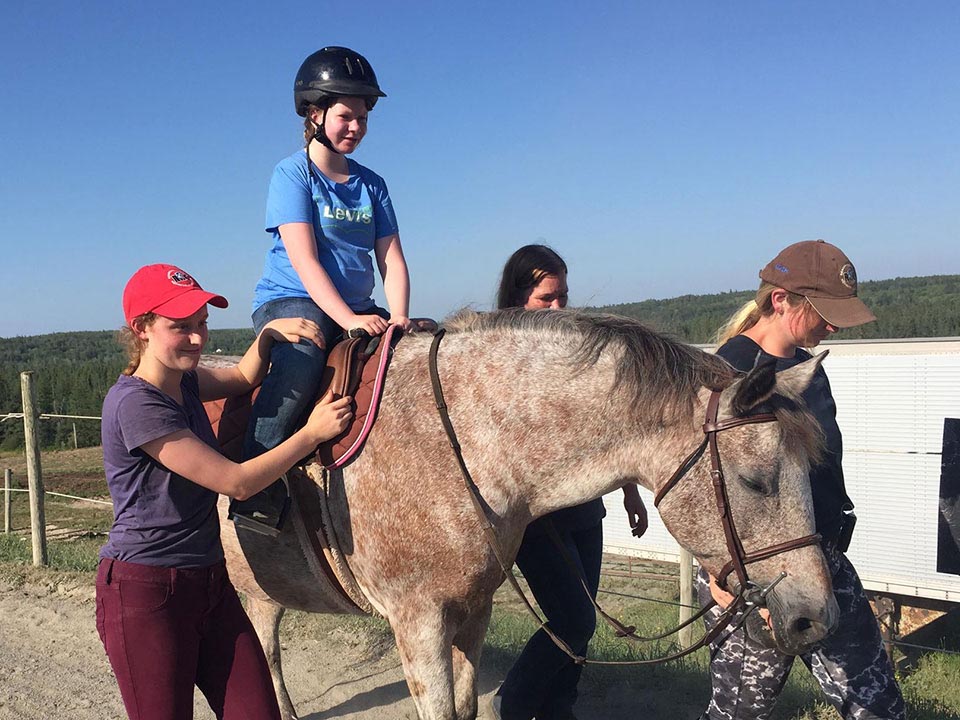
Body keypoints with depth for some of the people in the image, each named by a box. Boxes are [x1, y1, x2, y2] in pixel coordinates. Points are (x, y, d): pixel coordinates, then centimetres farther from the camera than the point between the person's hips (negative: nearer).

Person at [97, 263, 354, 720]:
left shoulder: (183, 381, 6)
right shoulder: (136, 403, -21)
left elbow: (243, 377, 24)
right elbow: (237, 482, -20)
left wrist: (270, 333, 3)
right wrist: (312, 432, -13)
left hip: (209, 582, 8)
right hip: (145, 592, -8)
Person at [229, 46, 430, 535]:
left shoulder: (371, 184, 15)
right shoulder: (293, 174, -2)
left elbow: (391, 260, 7)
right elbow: (304, 261, -14)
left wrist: (398, 318, -12)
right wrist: (348, 319, -25)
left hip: (358, 310, 6)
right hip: (291, 300, -6)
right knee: (300, 362, -38)